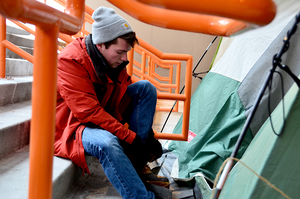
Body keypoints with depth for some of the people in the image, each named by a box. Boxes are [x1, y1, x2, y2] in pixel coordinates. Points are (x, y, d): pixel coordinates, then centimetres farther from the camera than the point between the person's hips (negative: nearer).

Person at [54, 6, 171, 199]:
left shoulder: (115, 59, -3)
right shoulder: (71, 61, -25)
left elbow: (125, 91, 6)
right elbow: (89, 112, -29)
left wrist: (148, 135, -3)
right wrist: (131, 137, -27)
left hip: (106, 117, 8)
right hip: (75, 125, -7)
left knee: (145, 87, -8)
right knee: (107, 143, -41)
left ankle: (137, 165, -11)